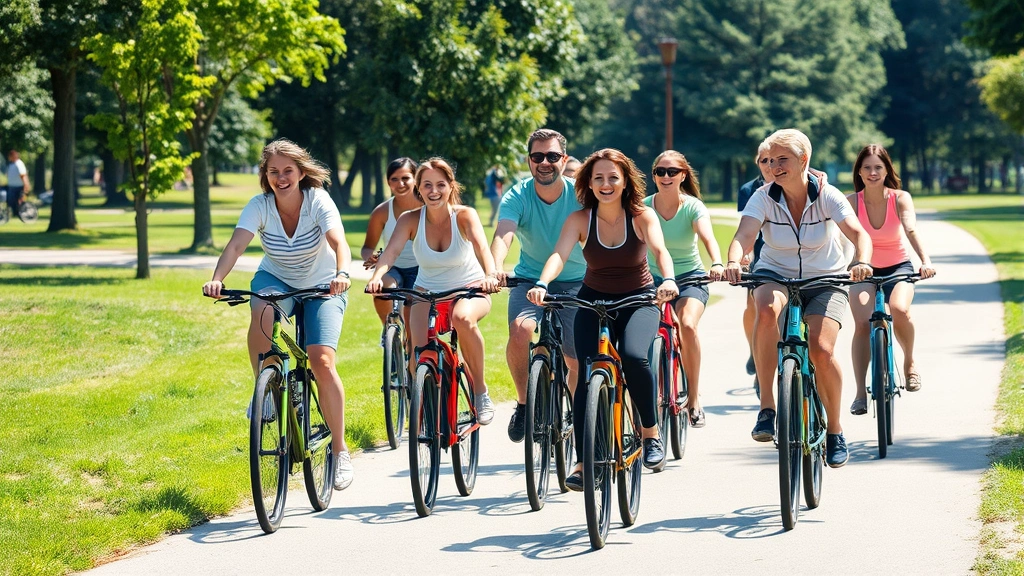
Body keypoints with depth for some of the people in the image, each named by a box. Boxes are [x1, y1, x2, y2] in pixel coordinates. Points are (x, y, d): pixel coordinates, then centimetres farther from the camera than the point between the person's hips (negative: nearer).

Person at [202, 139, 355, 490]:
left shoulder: (318, 201, -22)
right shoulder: (260, 206, -17)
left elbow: (338, 241, -37)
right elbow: (236, 245, -31)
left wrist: (342, 274, -58)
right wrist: (217, 279, -50)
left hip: (321, 287, -2)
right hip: (276, 279, 2)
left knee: (322, 362, -18)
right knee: (263, 313, -36)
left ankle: (340, 451, -6)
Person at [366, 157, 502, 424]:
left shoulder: (464, 216, -15)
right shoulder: (410, 220, -11)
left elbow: (481, 247, -33)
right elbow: (391, 251, -27)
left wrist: (490, 275, -55)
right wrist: (377, 277, -49)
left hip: (468, 290, -2)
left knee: (463, 318, -37)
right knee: (420, 350, -22)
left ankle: (480, 392, -20)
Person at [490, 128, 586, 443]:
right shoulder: (517, 197, -16)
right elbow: (503, 234, -33)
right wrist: (494, 268, -54)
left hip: (576, 281, 1)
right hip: (530, 279, -1)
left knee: (578, 360, -3)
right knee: (519, 331, -29)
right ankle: (524, 403, -7)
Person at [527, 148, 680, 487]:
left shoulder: (642, 217, -12)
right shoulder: (580, 220, -10)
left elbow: (660, 250, -28)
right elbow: (560, 254, -25)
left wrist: (668, 279, -50)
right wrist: (542, 285, -45)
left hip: (638, 301, -1)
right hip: (594, 301, 2)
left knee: (633, 356, -29)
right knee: (587, 375, -15)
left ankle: (651, 433, -7)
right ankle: (584, 462, -8)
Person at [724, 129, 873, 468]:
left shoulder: (827, 196, -15)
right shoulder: (764, 198, -13)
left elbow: (858, 233, -27)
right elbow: (744, 235, -28)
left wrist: (862, 262, -49)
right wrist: (733, 263, -51)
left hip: (824, 279, 0)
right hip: (775, 274, 0)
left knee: (821, 350, -21)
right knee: (768, 311, -36)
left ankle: (834, 430, 5)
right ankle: (766, 406, -30)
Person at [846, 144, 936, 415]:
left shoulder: (900, 198, -14)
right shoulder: (852, 201, -14)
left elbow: (911, 230, -30)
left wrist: (925, 261, -47)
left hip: (898, 268, 0)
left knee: (900, 310, -30)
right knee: (862, 323, -23)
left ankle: (909, 362, 0)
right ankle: (860, 393, -18)